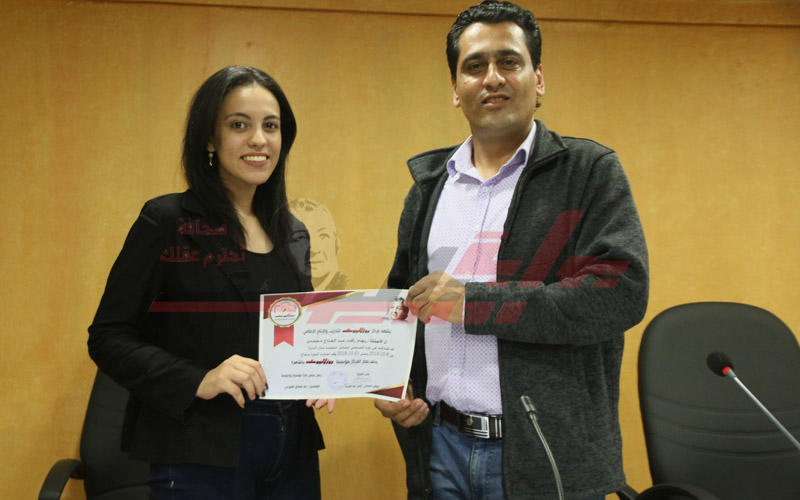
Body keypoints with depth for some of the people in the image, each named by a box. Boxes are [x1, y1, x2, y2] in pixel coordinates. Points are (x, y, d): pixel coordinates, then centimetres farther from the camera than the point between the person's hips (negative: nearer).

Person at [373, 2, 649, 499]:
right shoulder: (430, 183, 12)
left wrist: (474, 302, -17)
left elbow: (622, 291, -16)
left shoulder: (591, 172, -3)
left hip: (546, 456, -4)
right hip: (441, 444, 4)